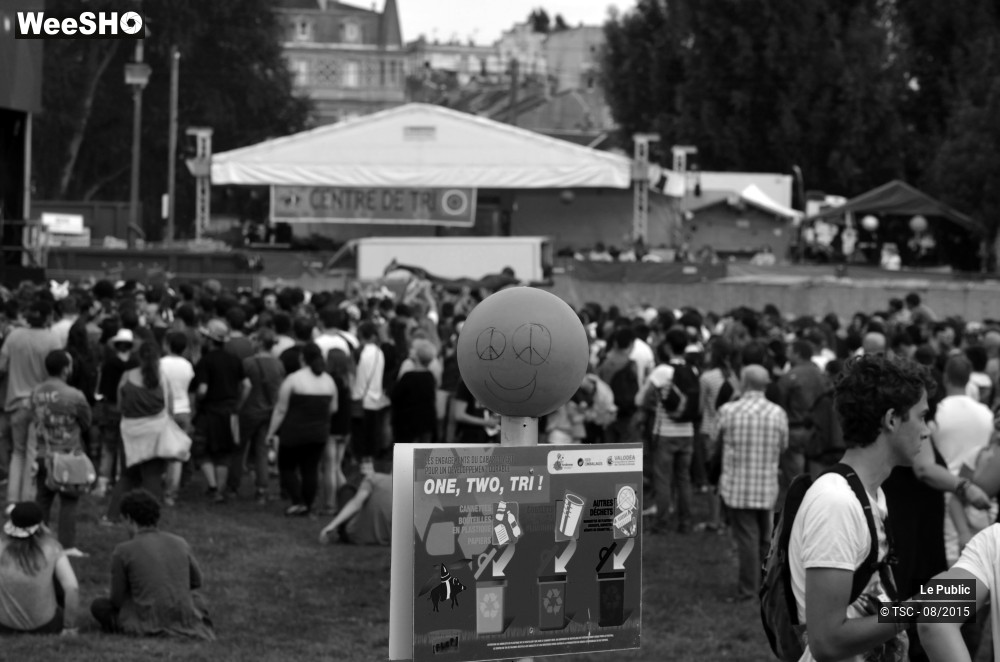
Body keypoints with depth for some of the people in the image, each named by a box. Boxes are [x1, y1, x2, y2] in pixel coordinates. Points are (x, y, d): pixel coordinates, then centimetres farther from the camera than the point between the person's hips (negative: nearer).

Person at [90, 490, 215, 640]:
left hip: (149, 626, -4)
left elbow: (118, 600, 1)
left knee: (99, 605, 16)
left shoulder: (122, 551, -7)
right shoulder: (180, 544, 4)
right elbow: (196, 581, 20)